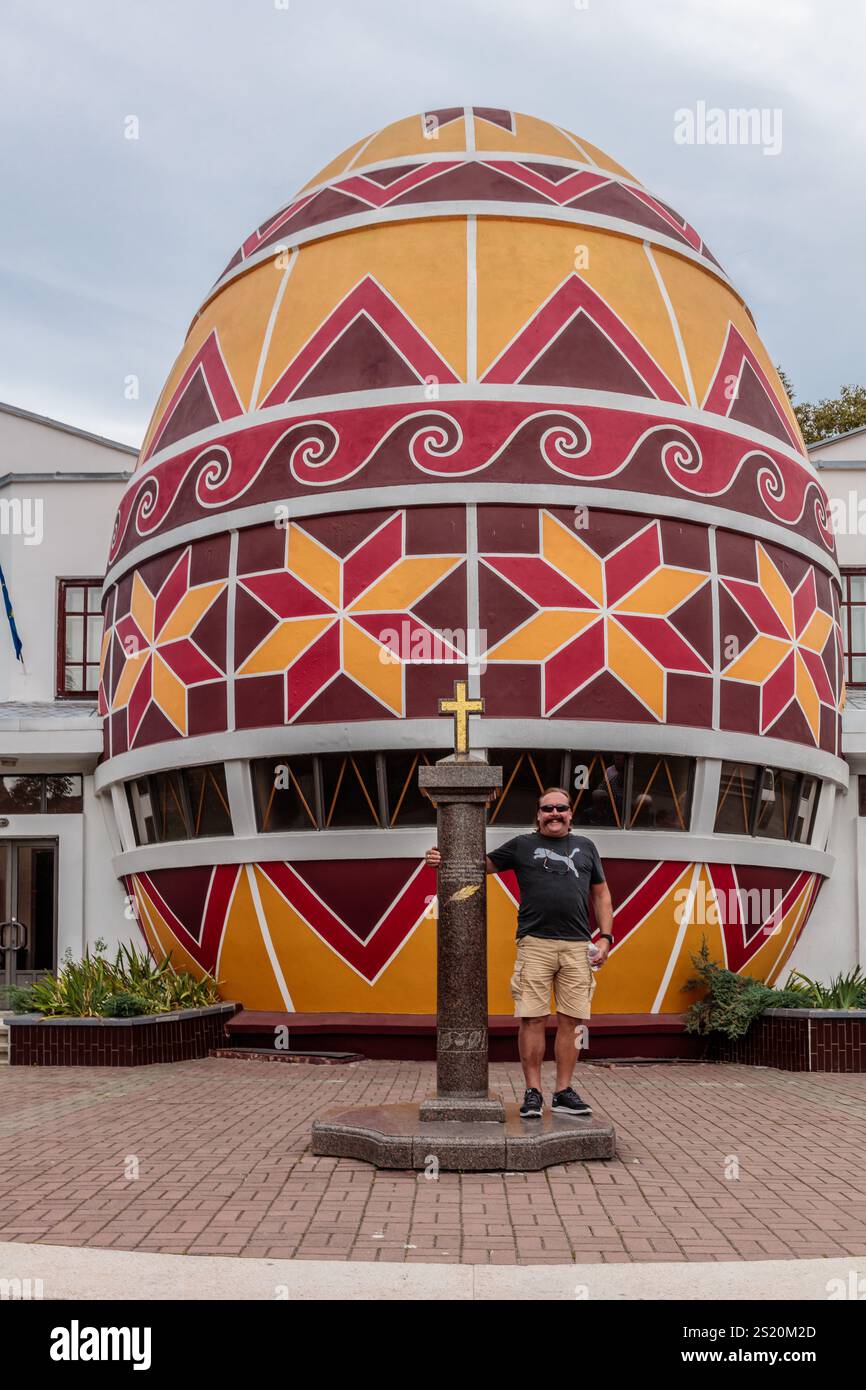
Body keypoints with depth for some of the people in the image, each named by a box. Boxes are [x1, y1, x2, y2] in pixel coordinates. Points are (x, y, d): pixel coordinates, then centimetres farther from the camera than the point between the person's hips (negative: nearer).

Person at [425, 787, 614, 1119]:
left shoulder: (585, 847, 18)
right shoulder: (522, 845, 12)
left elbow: (601, 893, 19)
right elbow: (482, 864, 14)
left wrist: (605, 937, 9)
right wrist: (444, 860, -3)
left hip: (577, 945, 2)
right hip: (535, 943, -2)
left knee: (570, 1021, 2)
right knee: (532, 1019, -5)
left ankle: (564, 1092, 10)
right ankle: (533, 1092, 4)